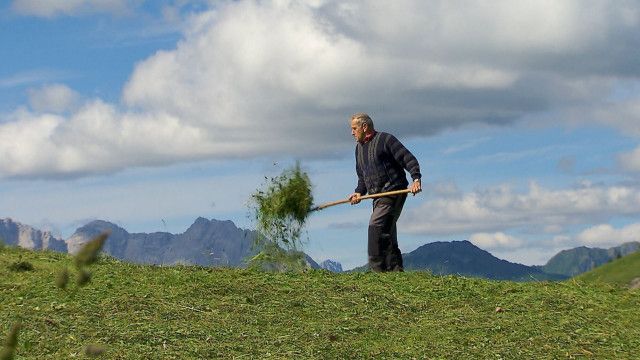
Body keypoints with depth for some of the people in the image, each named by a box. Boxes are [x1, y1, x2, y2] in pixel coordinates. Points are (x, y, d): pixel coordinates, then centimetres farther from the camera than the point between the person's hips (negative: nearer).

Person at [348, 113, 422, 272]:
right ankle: (395, 270, 10)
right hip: (378, 197, 9)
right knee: (387, 235, 7)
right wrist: (359, 192, 8)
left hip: (393, 192, -9)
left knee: (376, 226, -21)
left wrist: (416, 178, -24)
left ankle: (377, 268, -22)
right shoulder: (359, 148, 21)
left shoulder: (385, 139, -4)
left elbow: (408, 159, -9)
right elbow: (362, 177, 27)